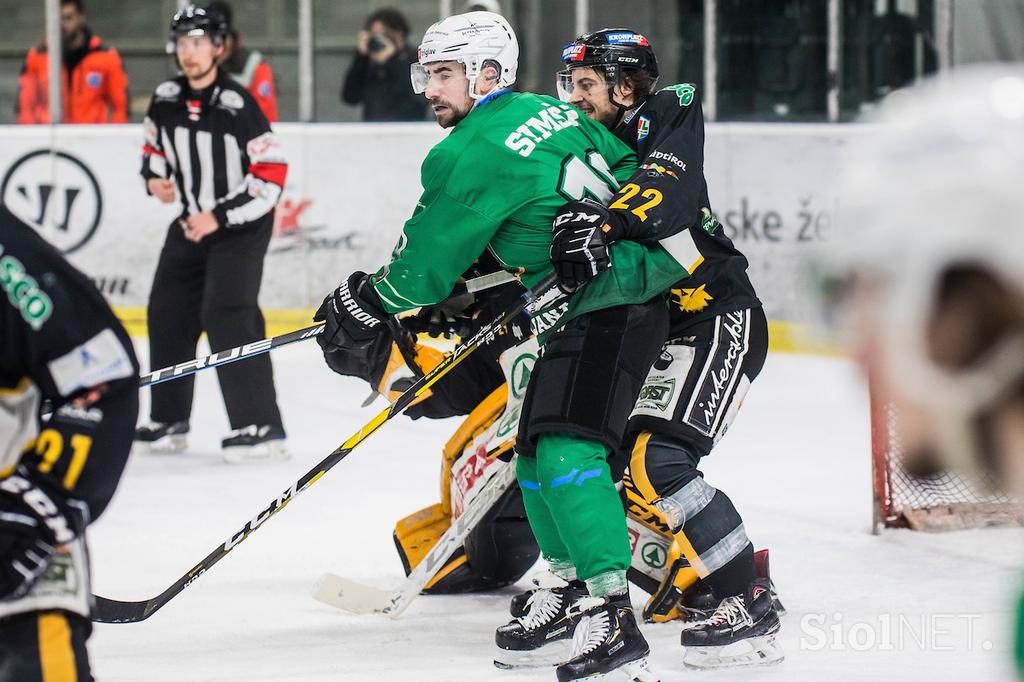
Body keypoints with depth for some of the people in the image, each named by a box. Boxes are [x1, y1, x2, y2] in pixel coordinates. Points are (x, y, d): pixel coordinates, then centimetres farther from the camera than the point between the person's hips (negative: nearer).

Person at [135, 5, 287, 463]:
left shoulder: (238, 106, -20)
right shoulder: (166, 100, 0)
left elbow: (272, 175, -20)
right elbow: (154, 145, 19)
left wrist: (219, 217, -22)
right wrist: (154, 177, -3)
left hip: (241, 225, -7)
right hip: (192, 223, 7)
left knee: (227, 316, -20)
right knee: (167, 316, 9)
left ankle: (260, 427, -21)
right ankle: (168, 422, 24)